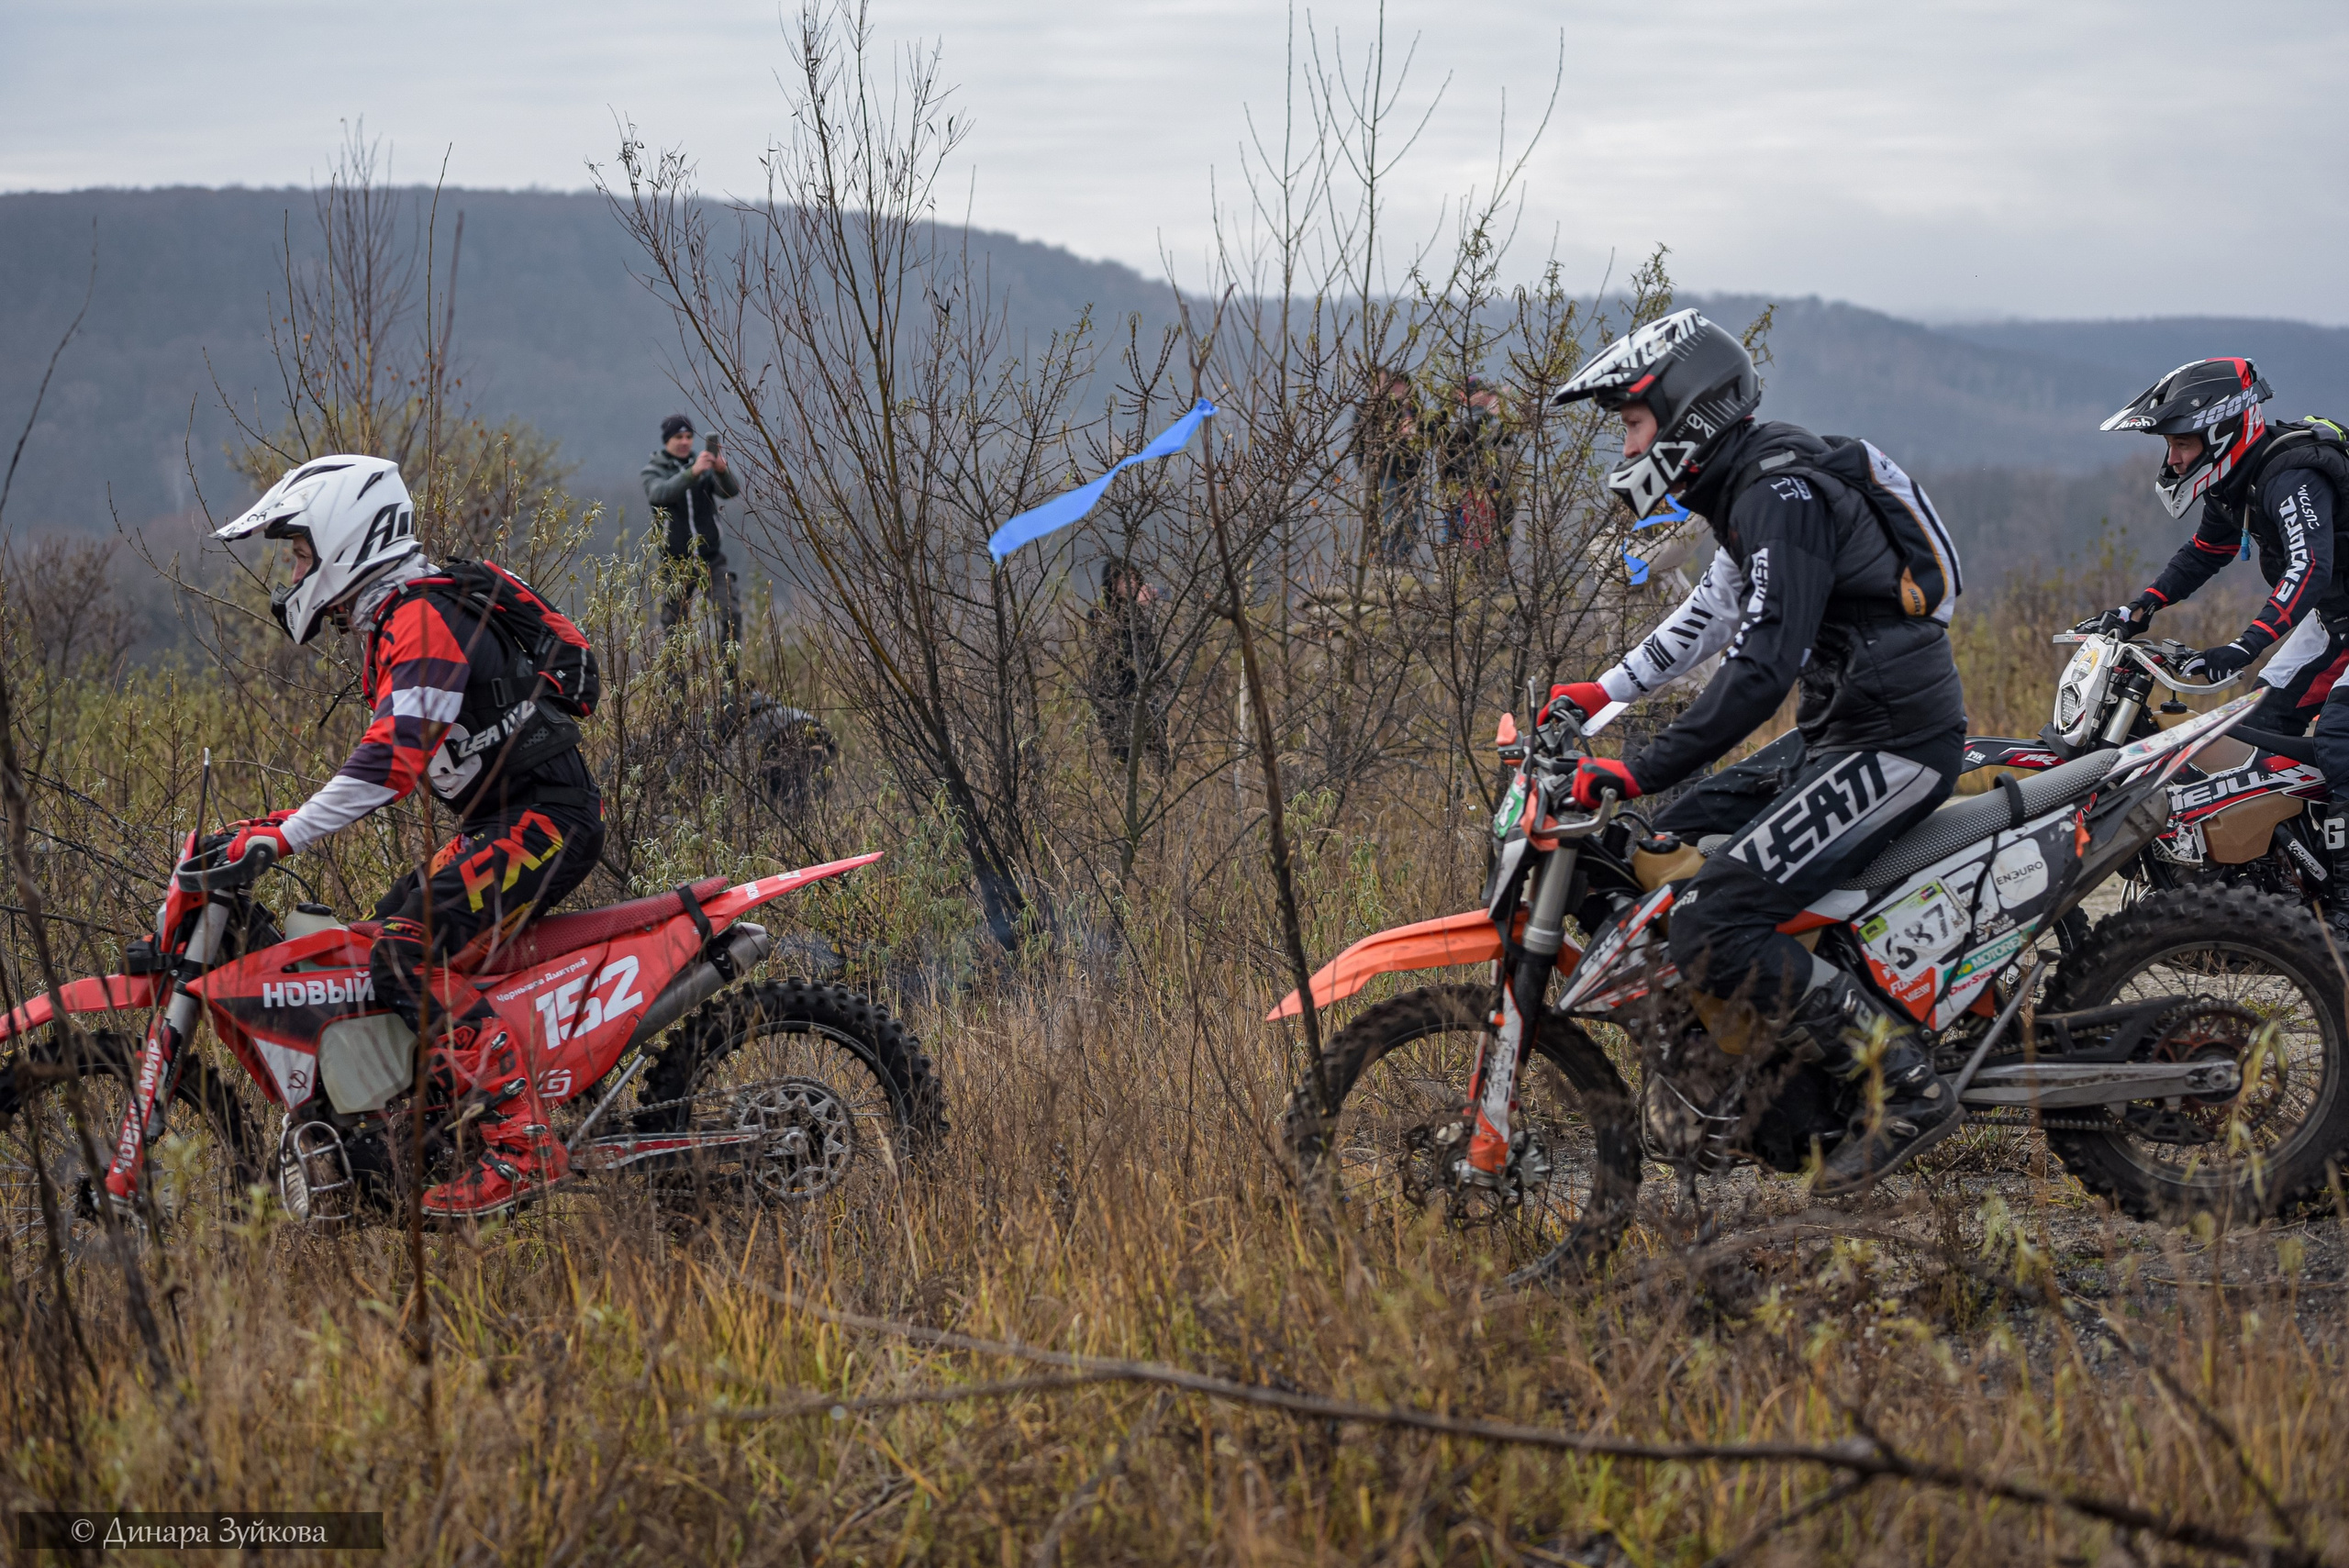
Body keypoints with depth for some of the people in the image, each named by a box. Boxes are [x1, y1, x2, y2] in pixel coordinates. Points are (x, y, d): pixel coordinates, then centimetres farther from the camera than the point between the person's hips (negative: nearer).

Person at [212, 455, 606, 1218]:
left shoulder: (419, 620, -18)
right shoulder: (395, 617, 16)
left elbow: (395, 757, -31)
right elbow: (398, 750, 27)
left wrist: (284, 837, -33)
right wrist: (293, 818, 23)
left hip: (543, 818, -11)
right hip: (510, 816, 11)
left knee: (409, 959, -23)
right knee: (393, 933, 15)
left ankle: (522, 1147, -26)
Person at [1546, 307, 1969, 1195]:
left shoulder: (1782, 496, -17)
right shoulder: (1752, 488, 15)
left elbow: (1762, 671, -27)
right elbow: (1711, 614, 31)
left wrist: (1644, 774, -29)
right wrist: (1606, 692, 25)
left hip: (1890, 739, -11)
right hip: (1845, 729, 11)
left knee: (1711, 928, -18)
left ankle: (1907, 1090, -17)